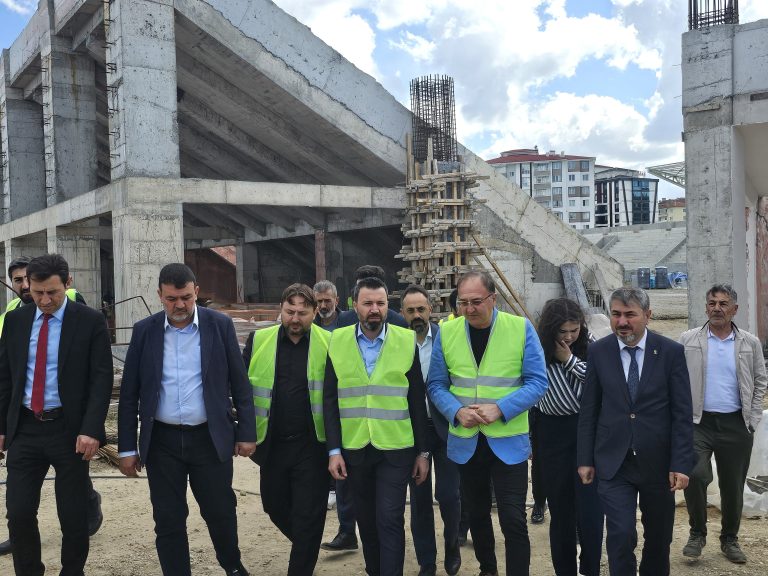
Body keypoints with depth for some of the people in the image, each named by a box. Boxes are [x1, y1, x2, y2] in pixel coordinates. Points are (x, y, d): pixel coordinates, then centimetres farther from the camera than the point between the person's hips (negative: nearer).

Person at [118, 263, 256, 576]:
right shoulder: (144, 330, 1)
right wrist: (127, 447, 3)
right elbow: (129, 394, 4)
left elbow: (240, 383, 1)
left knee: (220, 511, 10)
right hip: (161, 441, 1)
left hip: (211, 438, -1)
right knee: (168, 520, 7)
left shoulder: (220, 325, -3)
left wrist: (246, 432, -1)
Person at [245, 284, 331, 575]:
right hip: (272, 444, 4)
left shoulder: (329, 344, -6)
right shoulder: (259, 340, 0)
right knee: (274, 504, 18)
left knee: (308, 516, 1)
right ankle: (306, 547, 45)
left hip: (312, 445, -4)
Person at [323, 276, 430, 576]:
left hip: (395, 449, -2)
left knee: (390, 521, -4)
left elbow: (416, 401, -1)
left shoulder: (407, 341, -3)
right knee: (366, 520, 14)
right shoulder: (338, 341, 0)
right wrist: (334, 450, -4)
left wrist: (423, 451, 0)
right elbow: (330, 400, 1)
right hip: (354, 449, 2)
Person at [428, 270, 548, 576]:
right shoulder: (446, 332, -2)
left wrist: (500, 409, -21)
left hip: (508, 441, -3)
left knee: (513, 520, -3)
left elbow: (537, 382, -9)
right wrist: (457, 411, -16)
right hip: (465, 441, 3)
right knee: (477, 514, 20)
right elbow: (437, 384, 2)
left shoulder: (521, 328, -9)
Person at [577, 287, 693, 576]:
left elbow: (682, 413, -5)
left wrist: (681, 464, -9)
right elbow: (588, 410, 3)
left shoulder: (671, 351, -5)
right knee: (621, 534, -10)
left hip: (658, 462, 1)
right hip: (613, 461, 0)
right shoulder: (598, 351, -2)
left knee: (659, 537, 15)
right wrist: (585, 459, 2)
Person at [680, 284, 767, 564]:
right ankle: (697, 532, 6)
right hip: (698, 422, -1)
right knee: (695, 476, -17)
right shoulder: (688, 340, 2)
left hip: (736, 425, 2)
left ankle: (729, 539, 29)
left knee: (733, 486, 9)